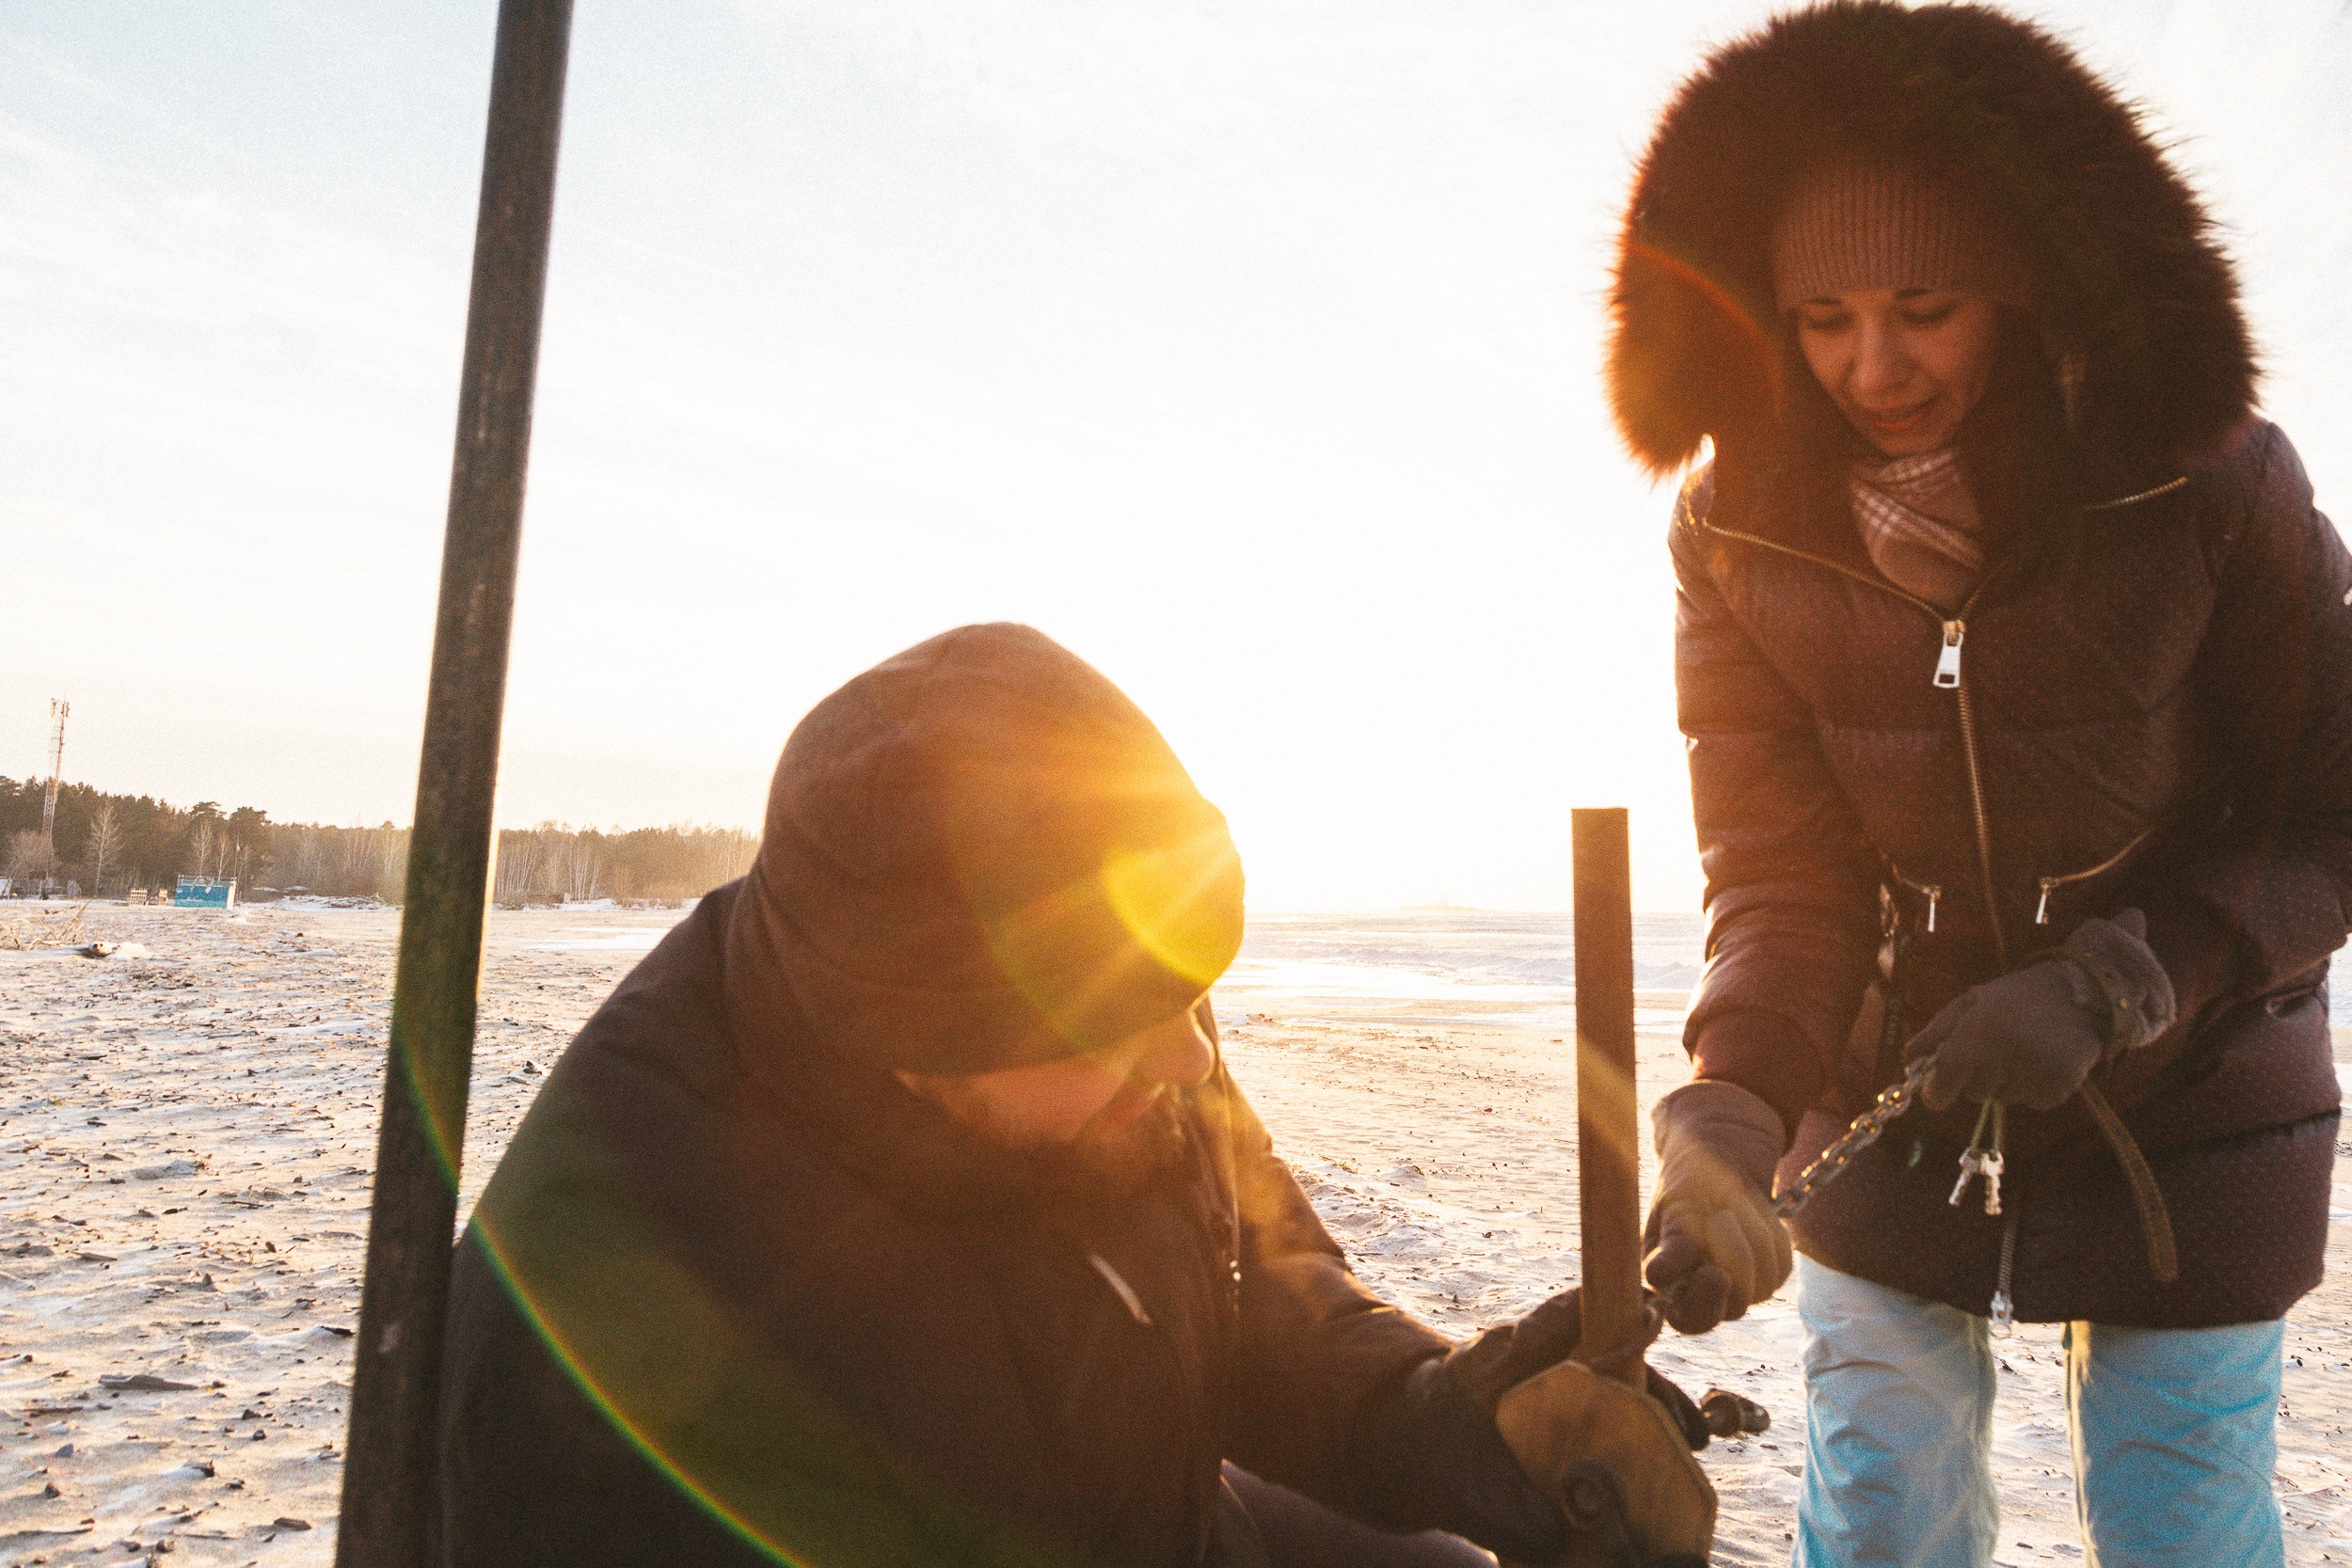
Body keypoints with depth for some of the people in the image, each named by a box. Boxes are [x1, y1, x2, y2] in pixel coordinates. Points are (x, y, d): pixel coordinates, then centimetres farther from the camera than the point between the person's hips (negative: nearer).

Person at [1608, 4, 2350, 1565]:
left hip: (2184, 1124, -1)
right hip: (1894, 1109, 2)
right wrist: (1729, 1115, -30)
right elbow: (1779, 878, -14)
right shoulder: (1742, 528, -13)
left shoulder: (2215, 480, -18)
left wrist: (2105, 990, -24)